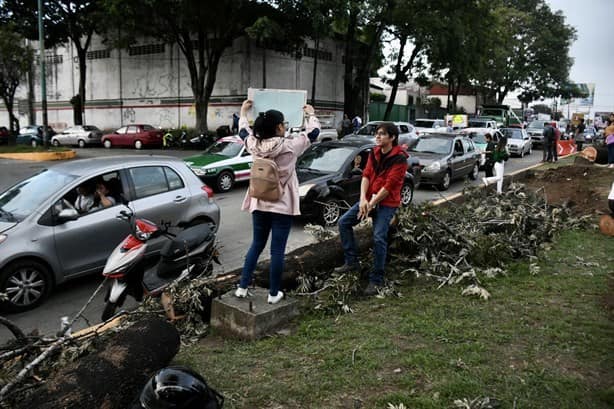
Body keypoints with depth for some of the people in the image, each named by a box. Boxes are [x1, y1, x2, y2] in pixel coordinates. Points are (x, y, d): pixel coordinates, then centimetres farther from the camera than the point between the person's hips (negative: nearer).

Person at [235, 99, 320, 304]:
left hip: (259, 203, 4)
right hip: (282, 205, -4)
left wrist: (243, 112, 35)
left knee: (256, 245, 18)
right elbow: (313, 132, 1)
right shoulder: (289, 146, -15)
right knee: (277, 250, 4)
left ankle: (242, 287, 19)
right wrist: (310, 114, 21)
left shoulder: (254, 145, -6)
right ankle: (274, 293, 14)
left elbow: (244, 130, 18)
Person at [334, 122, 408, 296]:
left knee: (379, 238, -16)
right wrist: (363, 199, -13)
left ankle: (376, 280, -2)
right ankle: (351, 261, 12)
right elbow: (366, 175, 2)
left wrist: (371, 204, -19)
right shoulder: (374, 153, 7)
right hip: (369, 199, 7)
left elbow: (389, 186, -19)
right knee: (344, 222, 1)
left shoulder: (399, 158, -15)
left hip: (387, 203, -7)